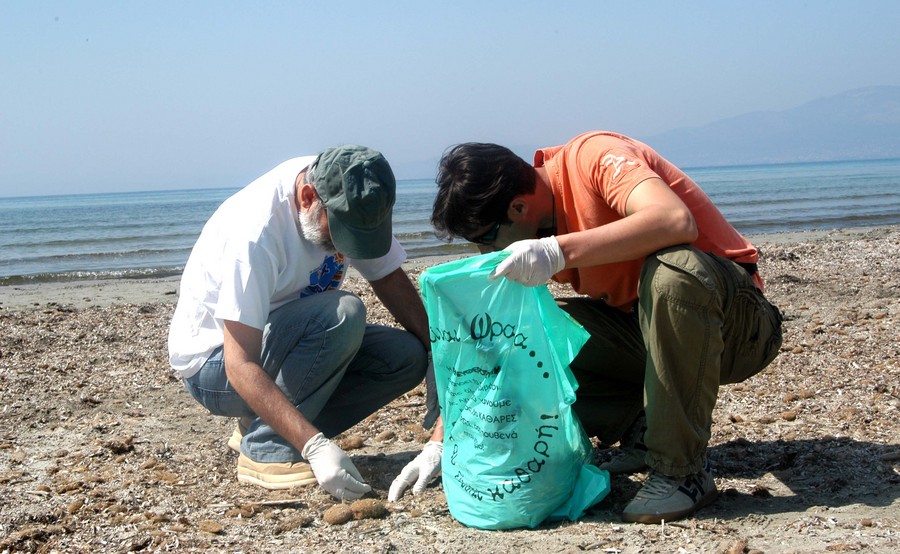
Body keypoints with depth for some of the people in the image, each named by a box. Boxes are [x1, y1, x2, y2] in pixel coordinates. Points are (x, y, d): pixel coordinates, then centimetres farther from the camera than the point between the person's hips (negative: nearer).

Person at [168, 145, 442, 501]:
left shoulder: (351, 205, -10)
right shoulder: (256, 232, -32)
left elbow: (392, 283, 1)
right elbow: (241, 365, -34)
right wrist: (315, 446, -42)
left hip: (283, 344, 8)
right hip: (216, 365, -8)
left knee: (407, 355, -12)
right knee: (342, 314, -31)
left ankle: (261, 423, 0)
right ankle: (266, 448, -18)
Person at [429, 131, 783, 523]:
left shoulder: (592, 156, -20)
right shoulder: (526, 232, 1)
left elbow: (676, 221, -38)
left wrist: (559, 252, -43)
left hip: (736, 326, -6)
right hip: (642, 324, 6)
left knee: (672, 268, -39)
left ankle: (683, 470, -25)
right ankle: (640, 428, 6)